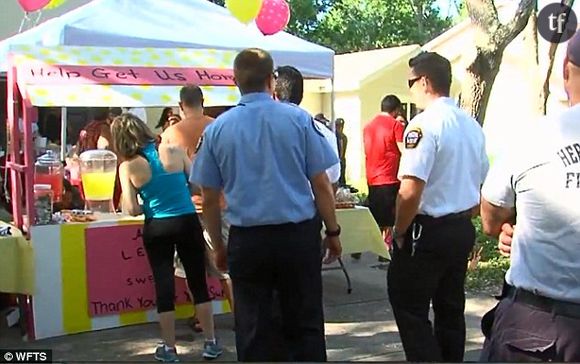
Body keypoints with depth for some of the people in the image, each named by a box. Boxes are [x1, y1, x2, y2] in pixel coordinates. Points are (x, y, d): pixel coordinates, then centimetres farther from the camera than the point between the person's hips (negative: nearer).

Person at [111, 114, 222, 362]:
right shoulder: (174, 151, -4)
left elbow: (132, 210, -8)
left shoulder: (128, 166, -6)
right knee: (198, 283, 10)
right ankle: (211, 343, 18)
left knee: (164, 285, 8)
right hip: (188, 223, 1)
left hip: (157, 229, -1)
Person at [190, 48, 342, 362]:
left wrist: (218, 247, 15)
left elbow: (209, 199, 4)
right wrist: (333, 232, 8)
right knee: (304, 326, 11)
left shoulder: (217, 129, 0)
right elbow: (321, 184, -4)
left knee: (252, 332, 11)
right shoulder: (298, 119, -4)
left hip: (247, 240, 1)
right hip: (298, 234, -1)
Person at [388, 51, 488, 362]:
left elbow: (411, 190, -24)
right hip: (463, 230, 8)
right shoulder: (472, 125, 9)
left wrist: (399, 231, -11)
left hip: (427, 231, -8)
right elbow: (482, 183, 17)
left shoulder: (424, 124, -17)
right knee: (451, 308, 17)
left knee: (410, 310, 3)